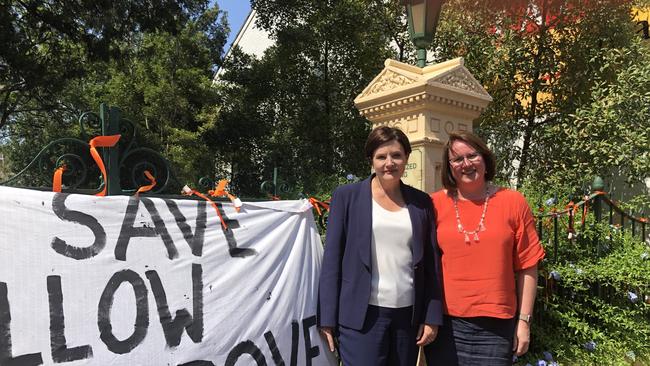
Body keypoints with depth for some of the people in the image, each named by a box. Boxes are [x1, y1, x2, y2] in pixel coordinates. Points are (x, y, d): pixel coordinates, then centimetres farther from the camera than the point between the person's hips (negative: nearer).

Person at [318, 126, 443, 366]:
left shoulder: (421, 202, 7)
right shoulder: (346, 196, -1)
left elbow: (430, 264, 9)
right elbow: (332, 259, -3)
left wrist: (432, 317, 4)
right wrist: (327, 319, -6)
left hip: (408, 316, 3)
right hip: (361, 316, -3)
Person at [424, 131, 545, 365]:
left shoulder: (513, 202, 1)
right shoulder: (435, 205, 0)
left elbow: (527, 268, 3)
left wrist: (524, 320, 1)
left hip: (497, 326, 0)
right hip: (445, 322, 0)